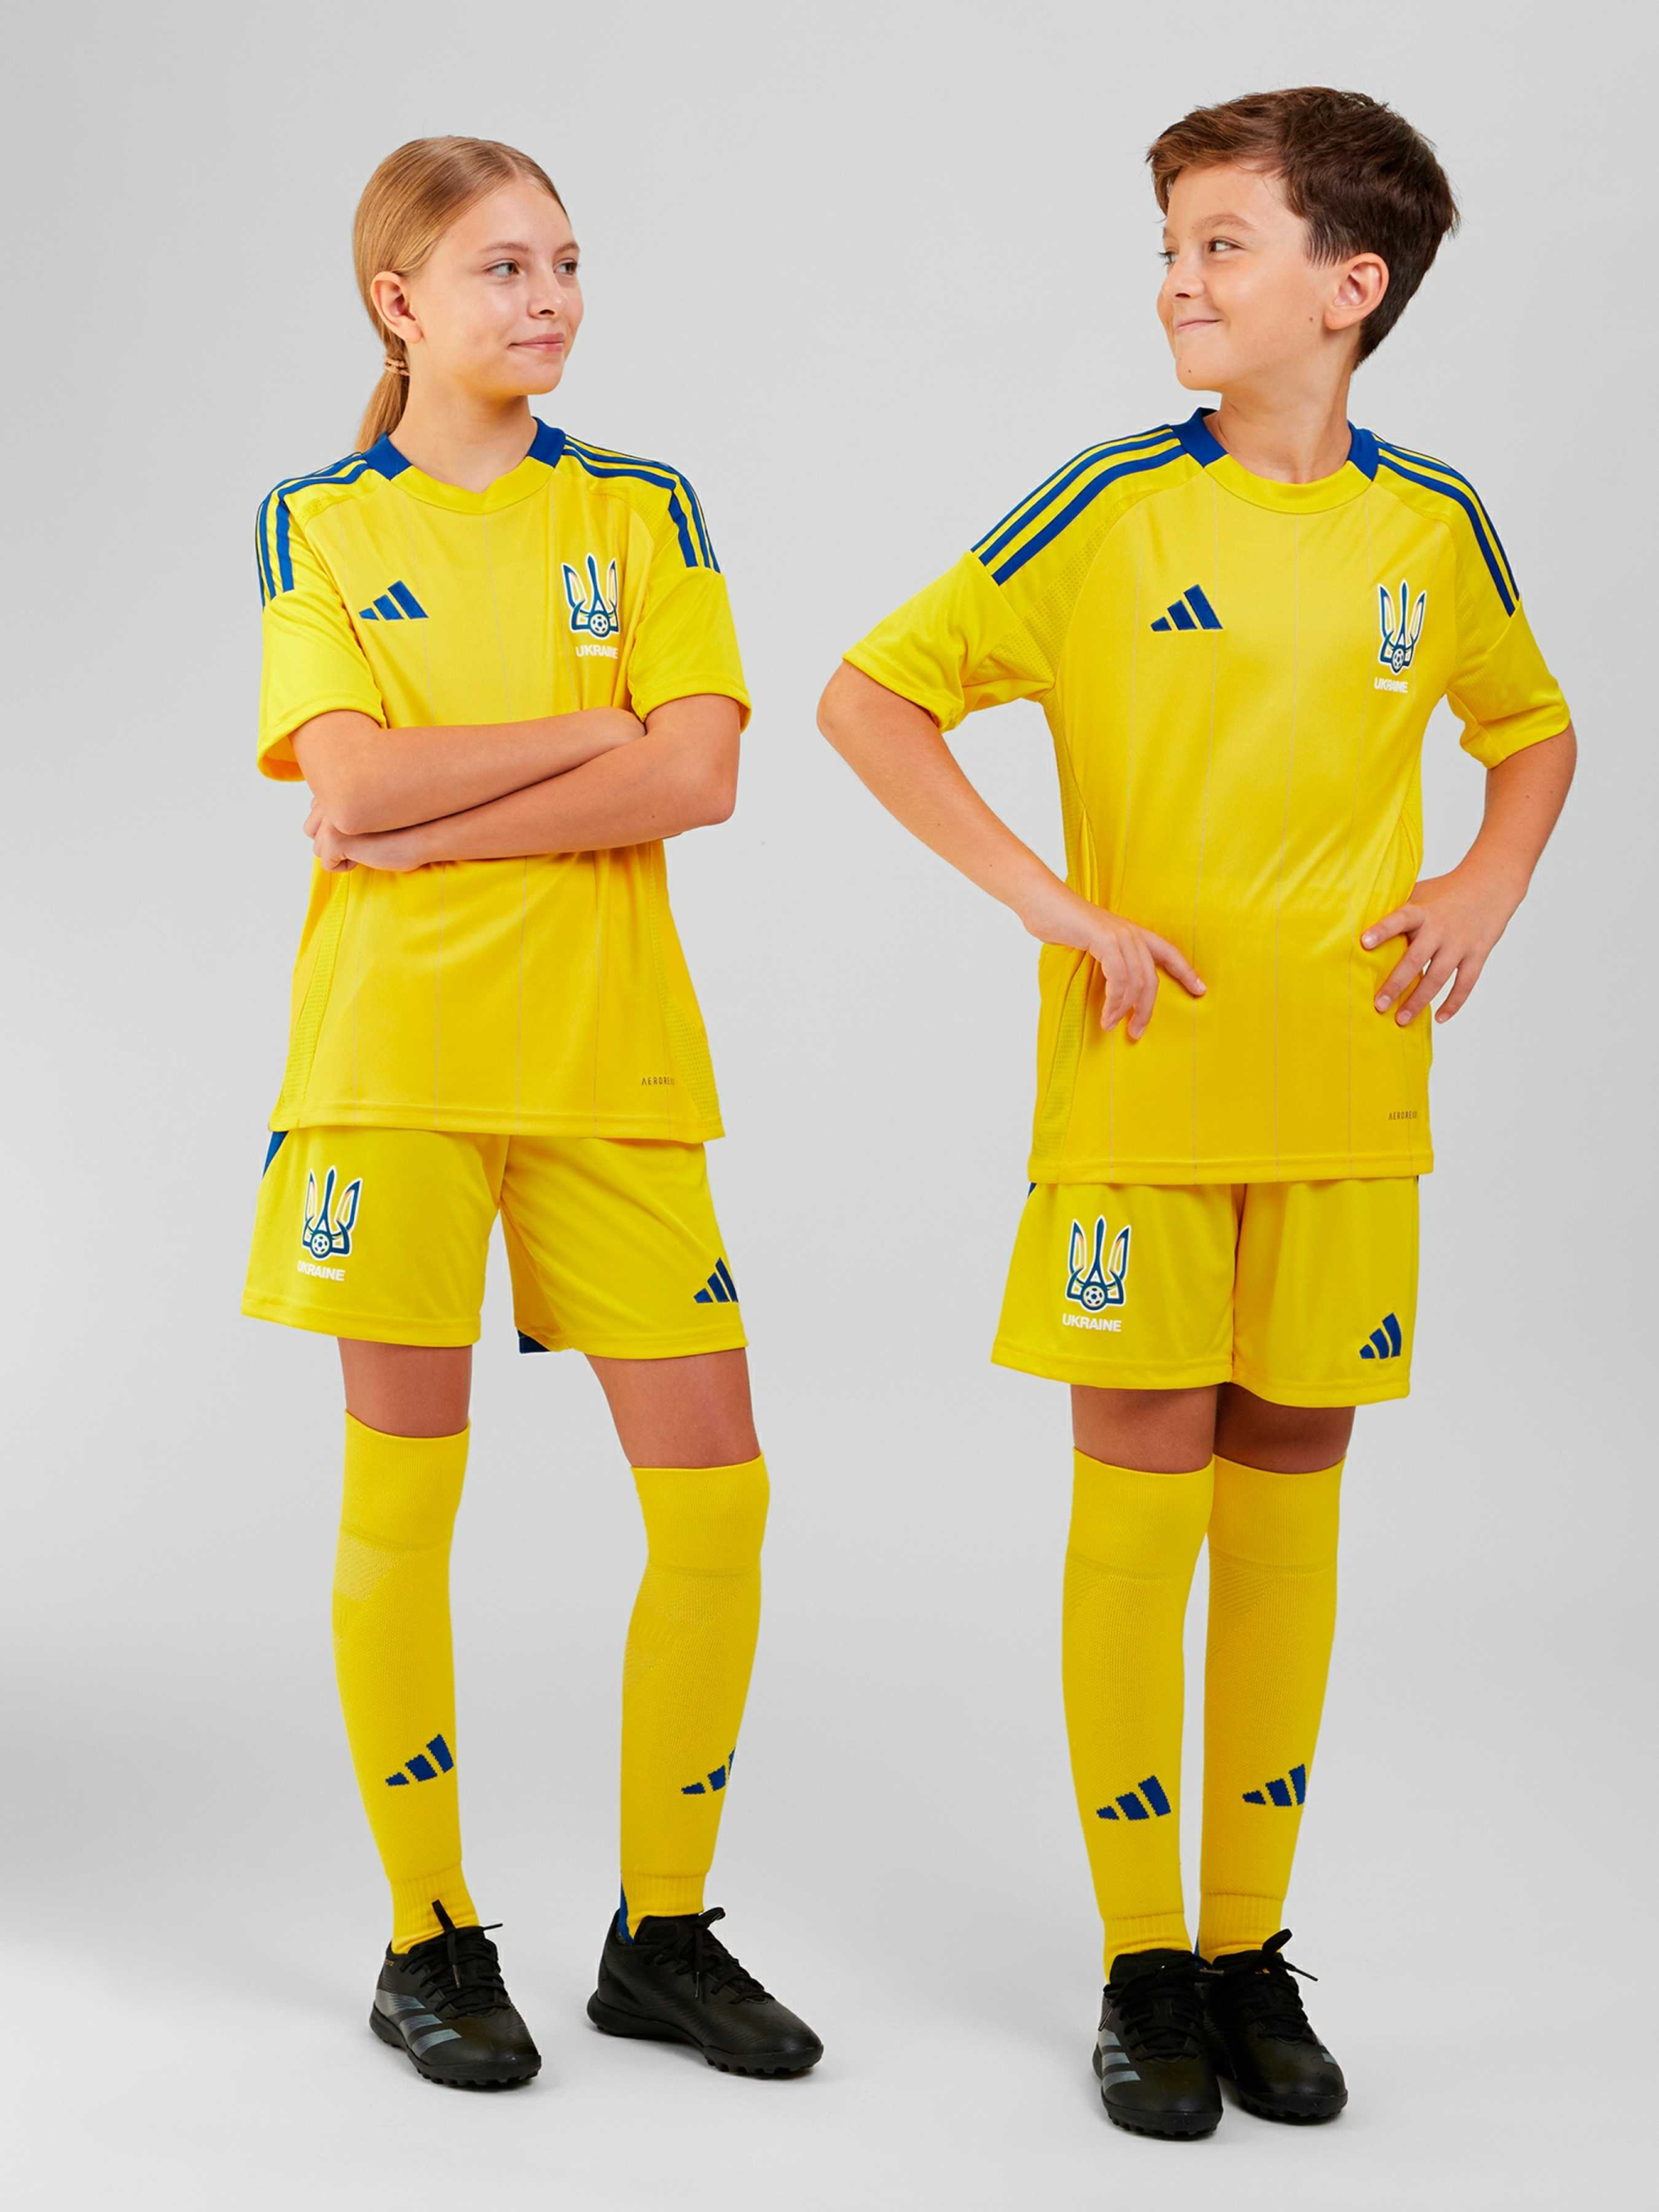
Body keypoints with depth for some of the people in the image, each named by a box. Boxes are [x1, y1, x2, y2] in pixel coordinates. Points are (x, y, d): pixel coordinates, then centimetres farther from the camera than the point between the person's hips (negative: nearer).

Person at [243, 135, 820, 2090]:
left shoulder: (641, 512, 9)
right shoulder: (317, 525, 6)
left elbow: (697, 775, -6)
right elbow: (353, 786, -9)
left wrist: (435, 816, -10)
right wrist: (588, 731, -8)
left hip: (611, 1063, 2)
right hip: (395, 1059, -1)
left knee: (716, 1496, 0)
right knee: (400, 1503, 2)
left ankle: (664, 1930, 16)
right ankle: (431, 1942, 17)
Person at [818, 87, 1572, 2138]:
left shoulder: (1432, 522, 5)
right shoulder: (1112, 506, -4)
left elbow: (1532, 729, 23)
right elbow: (868, 695, -3)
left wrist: (1488, 887, 4)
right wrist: (1049, 902, -10)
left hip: (1345, 1101, 3)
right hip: (1142, 1089, -2)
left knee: (1288, 1504, 8)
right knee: (1139, 1503, 0)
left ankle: (1254, 1951, 20)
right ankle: (1144, 1969, 13)